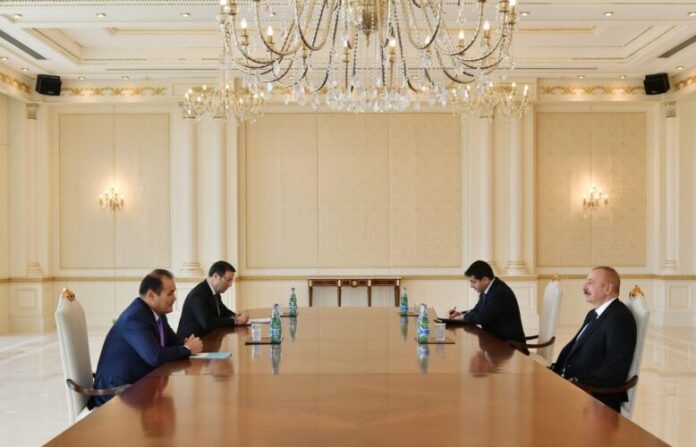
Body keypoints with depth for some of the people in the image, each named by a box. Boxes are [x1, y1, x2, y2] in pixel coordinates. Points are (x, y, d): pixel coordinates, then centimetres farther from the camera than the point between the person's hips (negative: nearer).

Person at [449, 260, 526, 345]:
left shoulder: (500, 293, -23)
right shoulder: (485, 290, 5)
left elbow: (482, 318, -25)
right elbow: (477, 311, 19)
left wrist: (465, 316, -7)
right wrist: (460, 314, 0)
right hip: (494, 338, 9)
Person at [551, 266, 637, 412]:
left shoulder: (620, 317, -12)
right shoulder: (593, 314, 19)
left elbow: (616, 369, -20)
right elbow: (573, 346, 20)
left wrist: (578, 382, -24)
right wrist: (555, 369, 2)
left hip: (597, 397, -9)